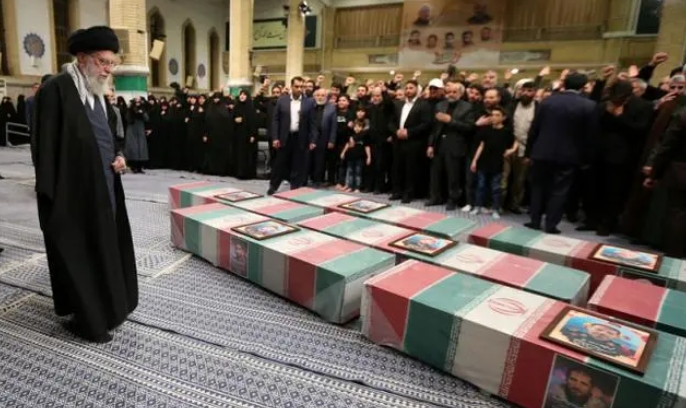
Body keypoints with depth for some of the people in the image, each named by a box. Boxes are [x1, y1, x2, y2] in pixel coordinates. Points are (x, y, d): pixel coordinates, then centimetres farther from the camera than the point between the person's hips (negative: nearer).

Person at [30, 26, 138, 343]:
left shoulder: (99, 94, 12)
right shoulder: (56, 90, -13)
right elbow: (45, 146, -16)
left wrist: (119, 155, 2)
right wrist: (50, 195, -18)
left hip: (103, 189, 8)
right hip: (73, 192, -8)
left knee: (105, 249, 15)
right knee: (79, 255, 3)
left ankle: (106, 306, 32)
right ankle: (88, 319, 17)